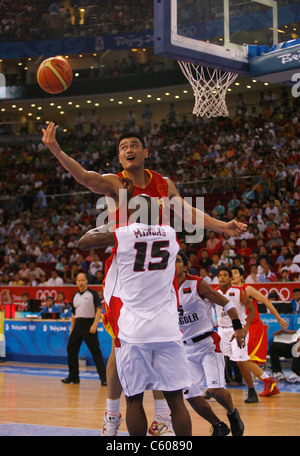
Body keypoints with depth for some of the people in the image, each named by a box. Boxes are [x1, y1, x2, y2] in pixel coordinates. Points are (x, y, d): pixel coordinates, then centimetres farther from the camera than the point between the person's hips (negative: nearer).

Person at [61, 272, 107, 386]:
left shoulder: (93, 293, -3)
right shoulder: (75, 296, 14)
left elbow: (99, 309, -9)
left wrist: (94, 325, -19)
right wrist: (72, 328, 18)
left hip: (89, 325, -6)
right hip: (78, 324, 6)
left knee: (96, 352, -8)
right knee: (71, 350, 7)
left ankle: (104, 378, -6)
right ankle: (73, 377, 18)